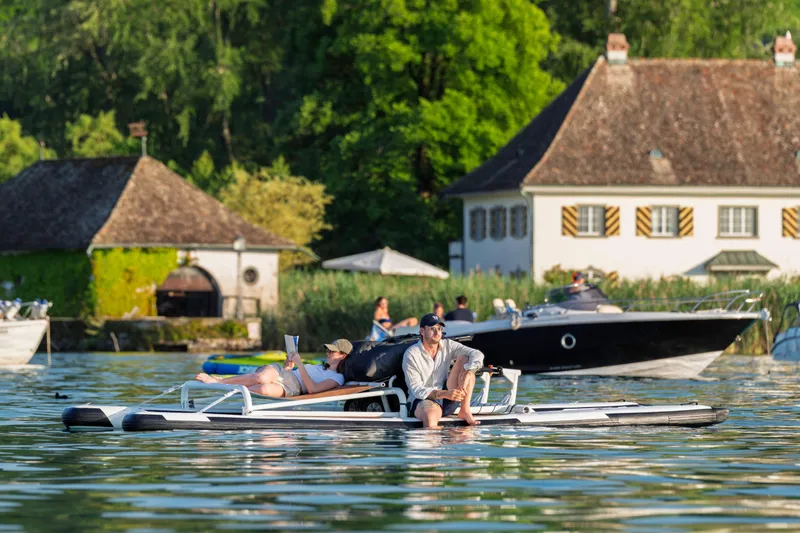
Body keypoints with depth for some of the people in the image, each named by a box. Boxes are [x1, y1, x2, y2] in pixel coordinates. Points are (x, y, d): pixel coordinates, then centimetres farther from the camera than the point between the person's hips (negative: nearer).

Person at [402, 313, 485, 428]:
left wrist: (466, 374, -29)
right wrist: (444, 394, -30)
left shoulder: (447, 345, 3)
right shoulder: (411, 354, -9)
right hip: (422, 400, -6)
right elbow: (416, 390, -15)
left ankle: (465, 411, -17)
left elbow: (477, 355, -9)